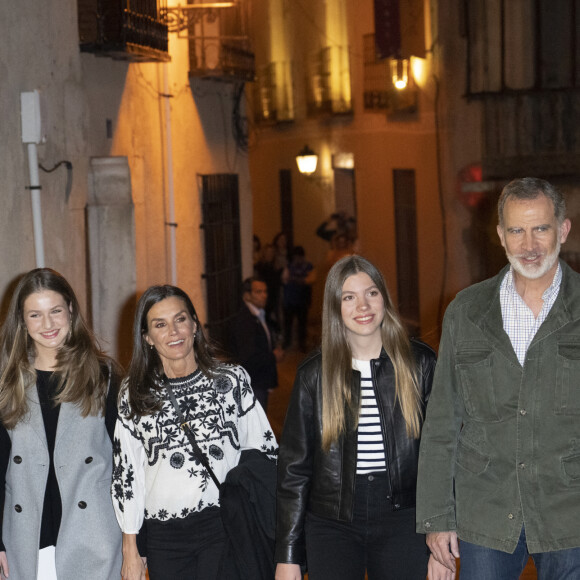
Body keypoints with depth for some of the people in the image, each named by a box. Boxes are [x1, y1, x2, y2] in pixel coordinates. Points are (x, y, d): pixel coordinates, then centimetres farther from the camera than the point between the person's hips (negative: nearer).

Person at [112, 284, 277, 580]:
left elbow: (265, 452, 5)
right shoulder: (135, 393, 3)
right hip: (163, 536, 1)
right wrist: (130, 551, 4)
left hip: (225, 526, -1)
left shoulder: (231, 379, 1)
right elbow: (126, 472, 5)